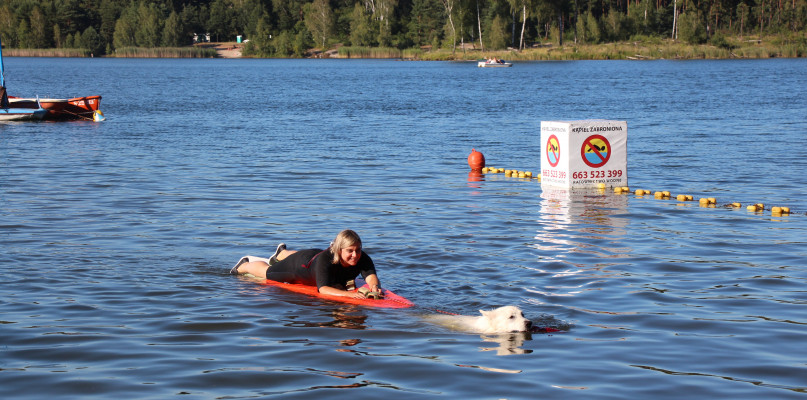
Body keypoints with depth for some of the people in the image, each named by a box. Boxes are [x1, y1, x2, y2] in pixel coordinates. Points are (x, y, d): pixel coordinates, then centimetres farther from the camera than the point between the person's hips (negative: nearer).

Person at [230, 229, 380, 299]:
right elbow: (323, 289, -58)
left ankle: (282, 253, 75)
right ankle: (245, 264, 57)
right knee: (267, 272, 25)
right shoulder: (325, 259, -50)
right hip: (302, 264, -5)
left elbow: (371, 276, -46)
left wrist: (374, 286, -71)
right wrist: (347, 293, -73)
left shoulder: (363, 259, -38)